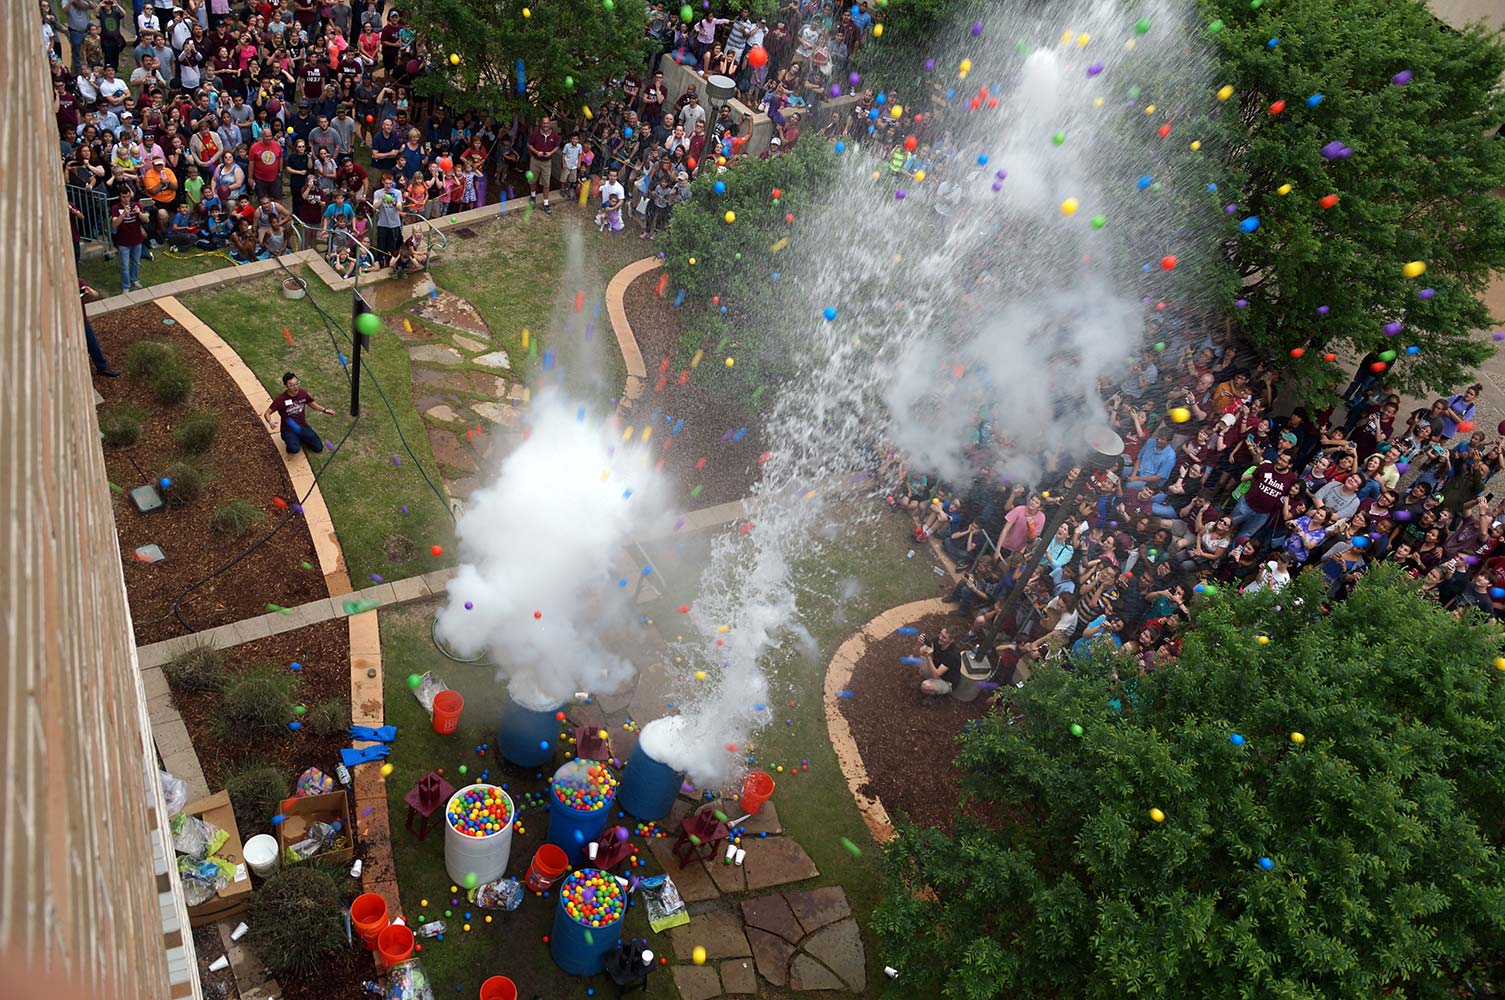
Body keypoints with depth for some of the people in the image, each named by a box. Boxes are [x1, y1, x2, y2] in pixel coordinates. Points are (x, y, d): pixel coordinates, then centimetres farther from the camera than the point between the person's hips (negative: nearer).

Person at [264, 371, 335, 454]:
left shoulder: (303, 393, -10)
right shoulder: (281, 399, -23)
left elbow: (311, 404, 11)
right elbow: (267, 413, -18)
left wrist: (325, 410, -3)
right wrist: (270, 422, -40)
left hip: (303, 426, 5)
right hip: (288, 429, -4)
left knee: (318, 448, -3)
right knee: (294, 449, -32)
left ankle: (301, 439, 23)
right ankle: (290, 441, 7)